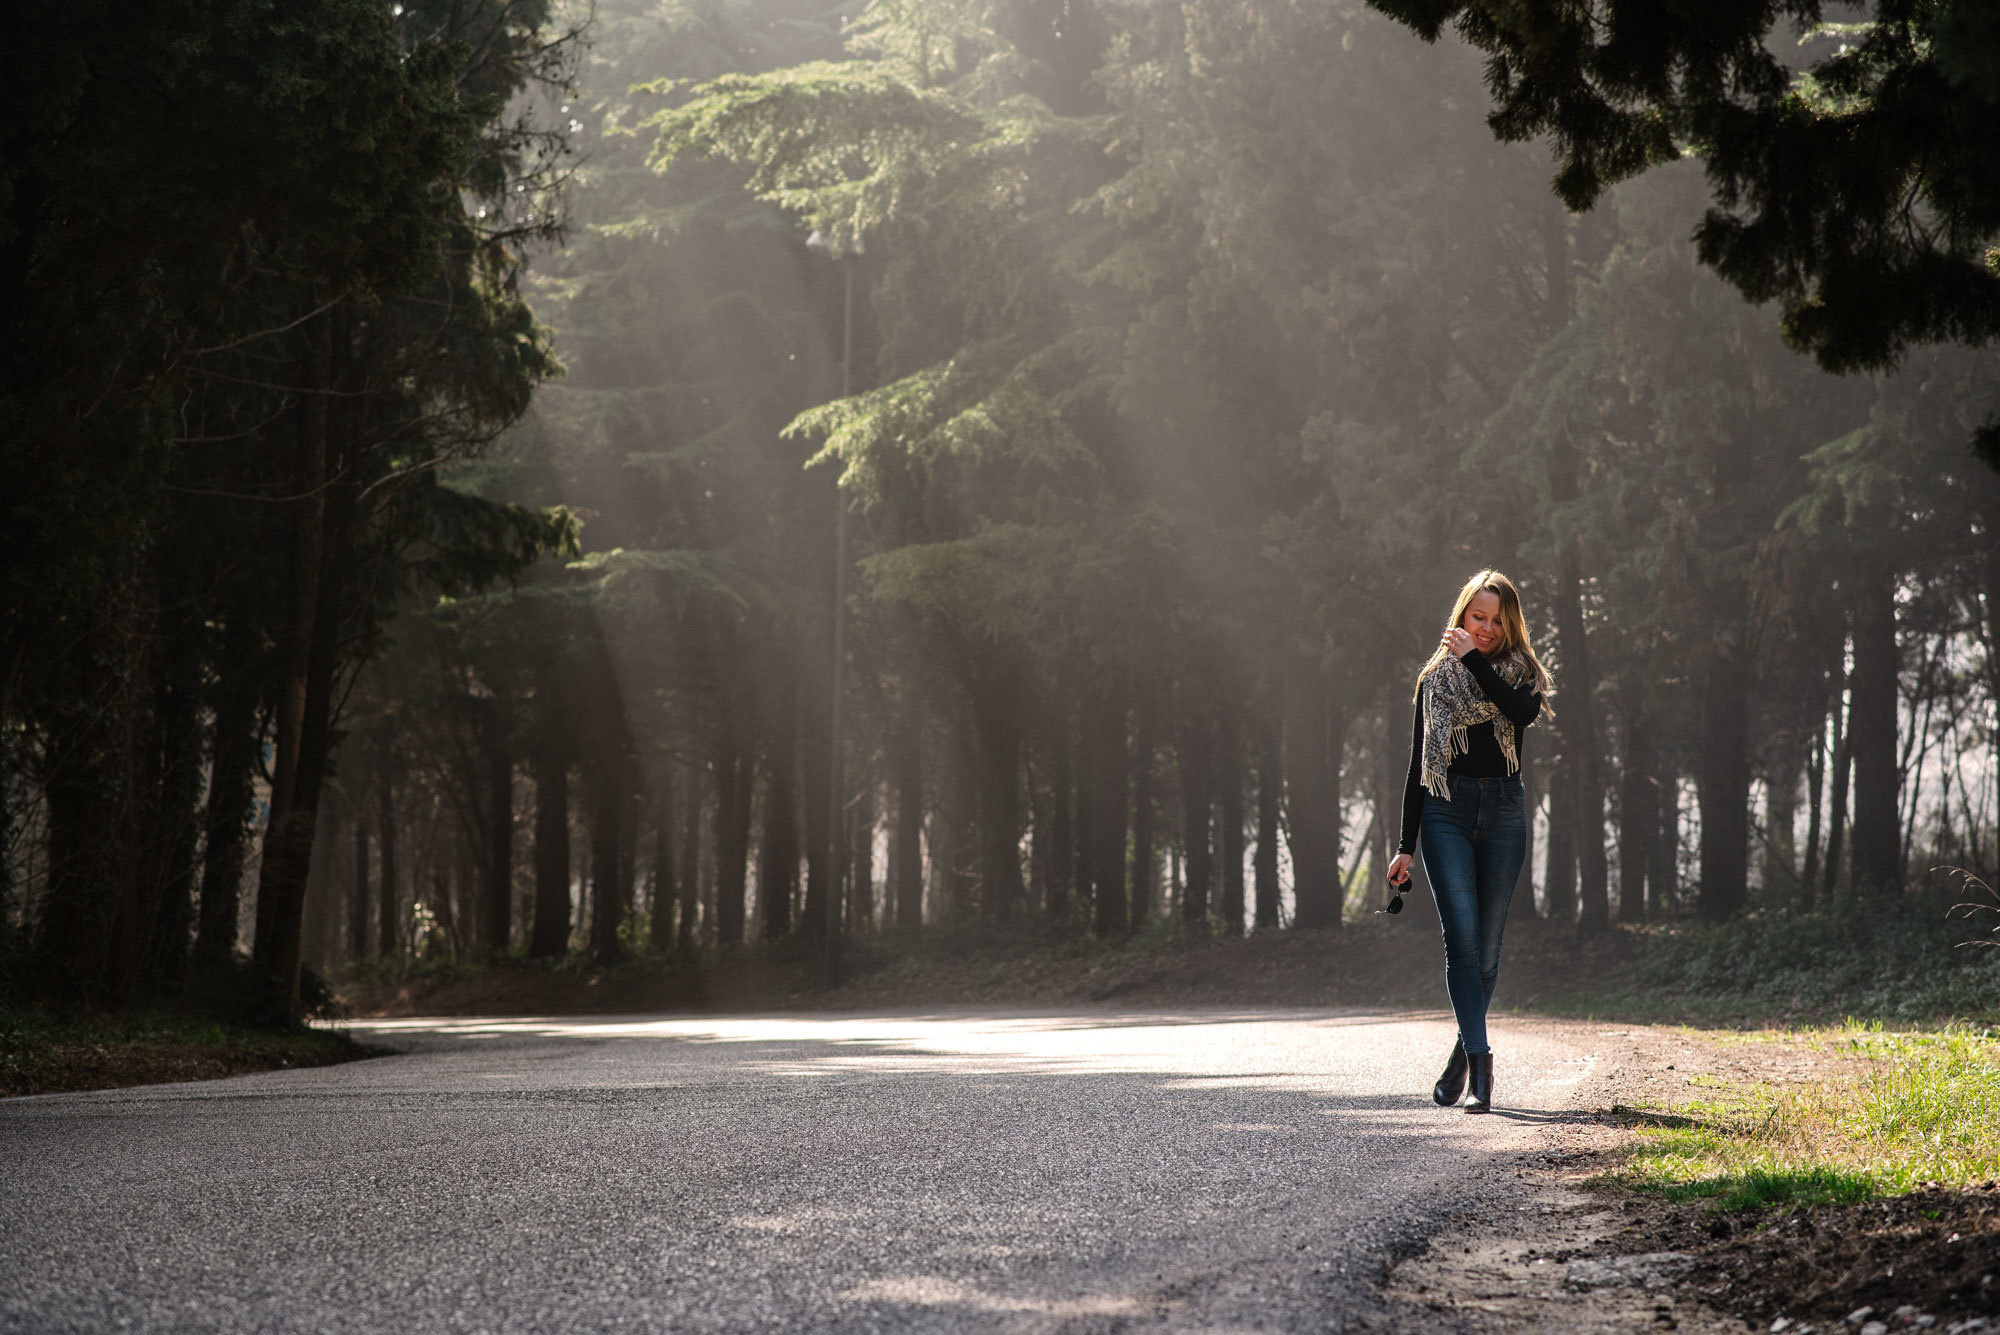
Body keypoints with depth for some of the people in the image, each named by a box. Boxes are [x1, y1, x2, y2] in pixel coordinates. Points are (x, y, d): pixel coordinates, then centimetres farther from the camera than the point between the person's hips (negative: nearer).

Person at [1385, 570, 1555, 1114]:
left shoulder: (1520, 672, 9)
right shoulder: (1435, 680, 11)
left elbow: (1523, 712, -16)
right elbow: (1418, 764, 11)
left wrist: (1474, 659, -17)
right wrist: (1406, 846, 6)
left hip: (1503, 810, 1)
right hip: (1446, 809, -1)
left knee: (1487, 945, 3)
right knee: (1462, 939, -14)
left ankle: (1463, 1053, 20)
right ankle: (1480, 1064, -19)